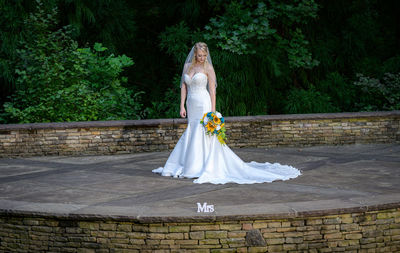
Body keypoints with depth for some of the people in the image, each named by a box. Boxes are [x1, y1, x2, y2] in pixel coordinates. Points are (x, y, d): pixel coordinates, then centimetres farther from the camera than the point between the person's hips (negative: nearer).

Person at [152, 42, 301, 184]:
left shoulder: (208, 67, -4)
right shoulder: (187, 66, 10)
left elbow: (212, 90, -6)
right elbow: (184, 86, 12)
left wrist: (213, 111, -12)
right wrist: (182, 106, 4)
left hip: (203, 105, -5)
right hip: (191, 105, 5)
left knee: (201, 135, -10)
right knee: (190, 135, 6)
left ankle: (206, 169, -6)